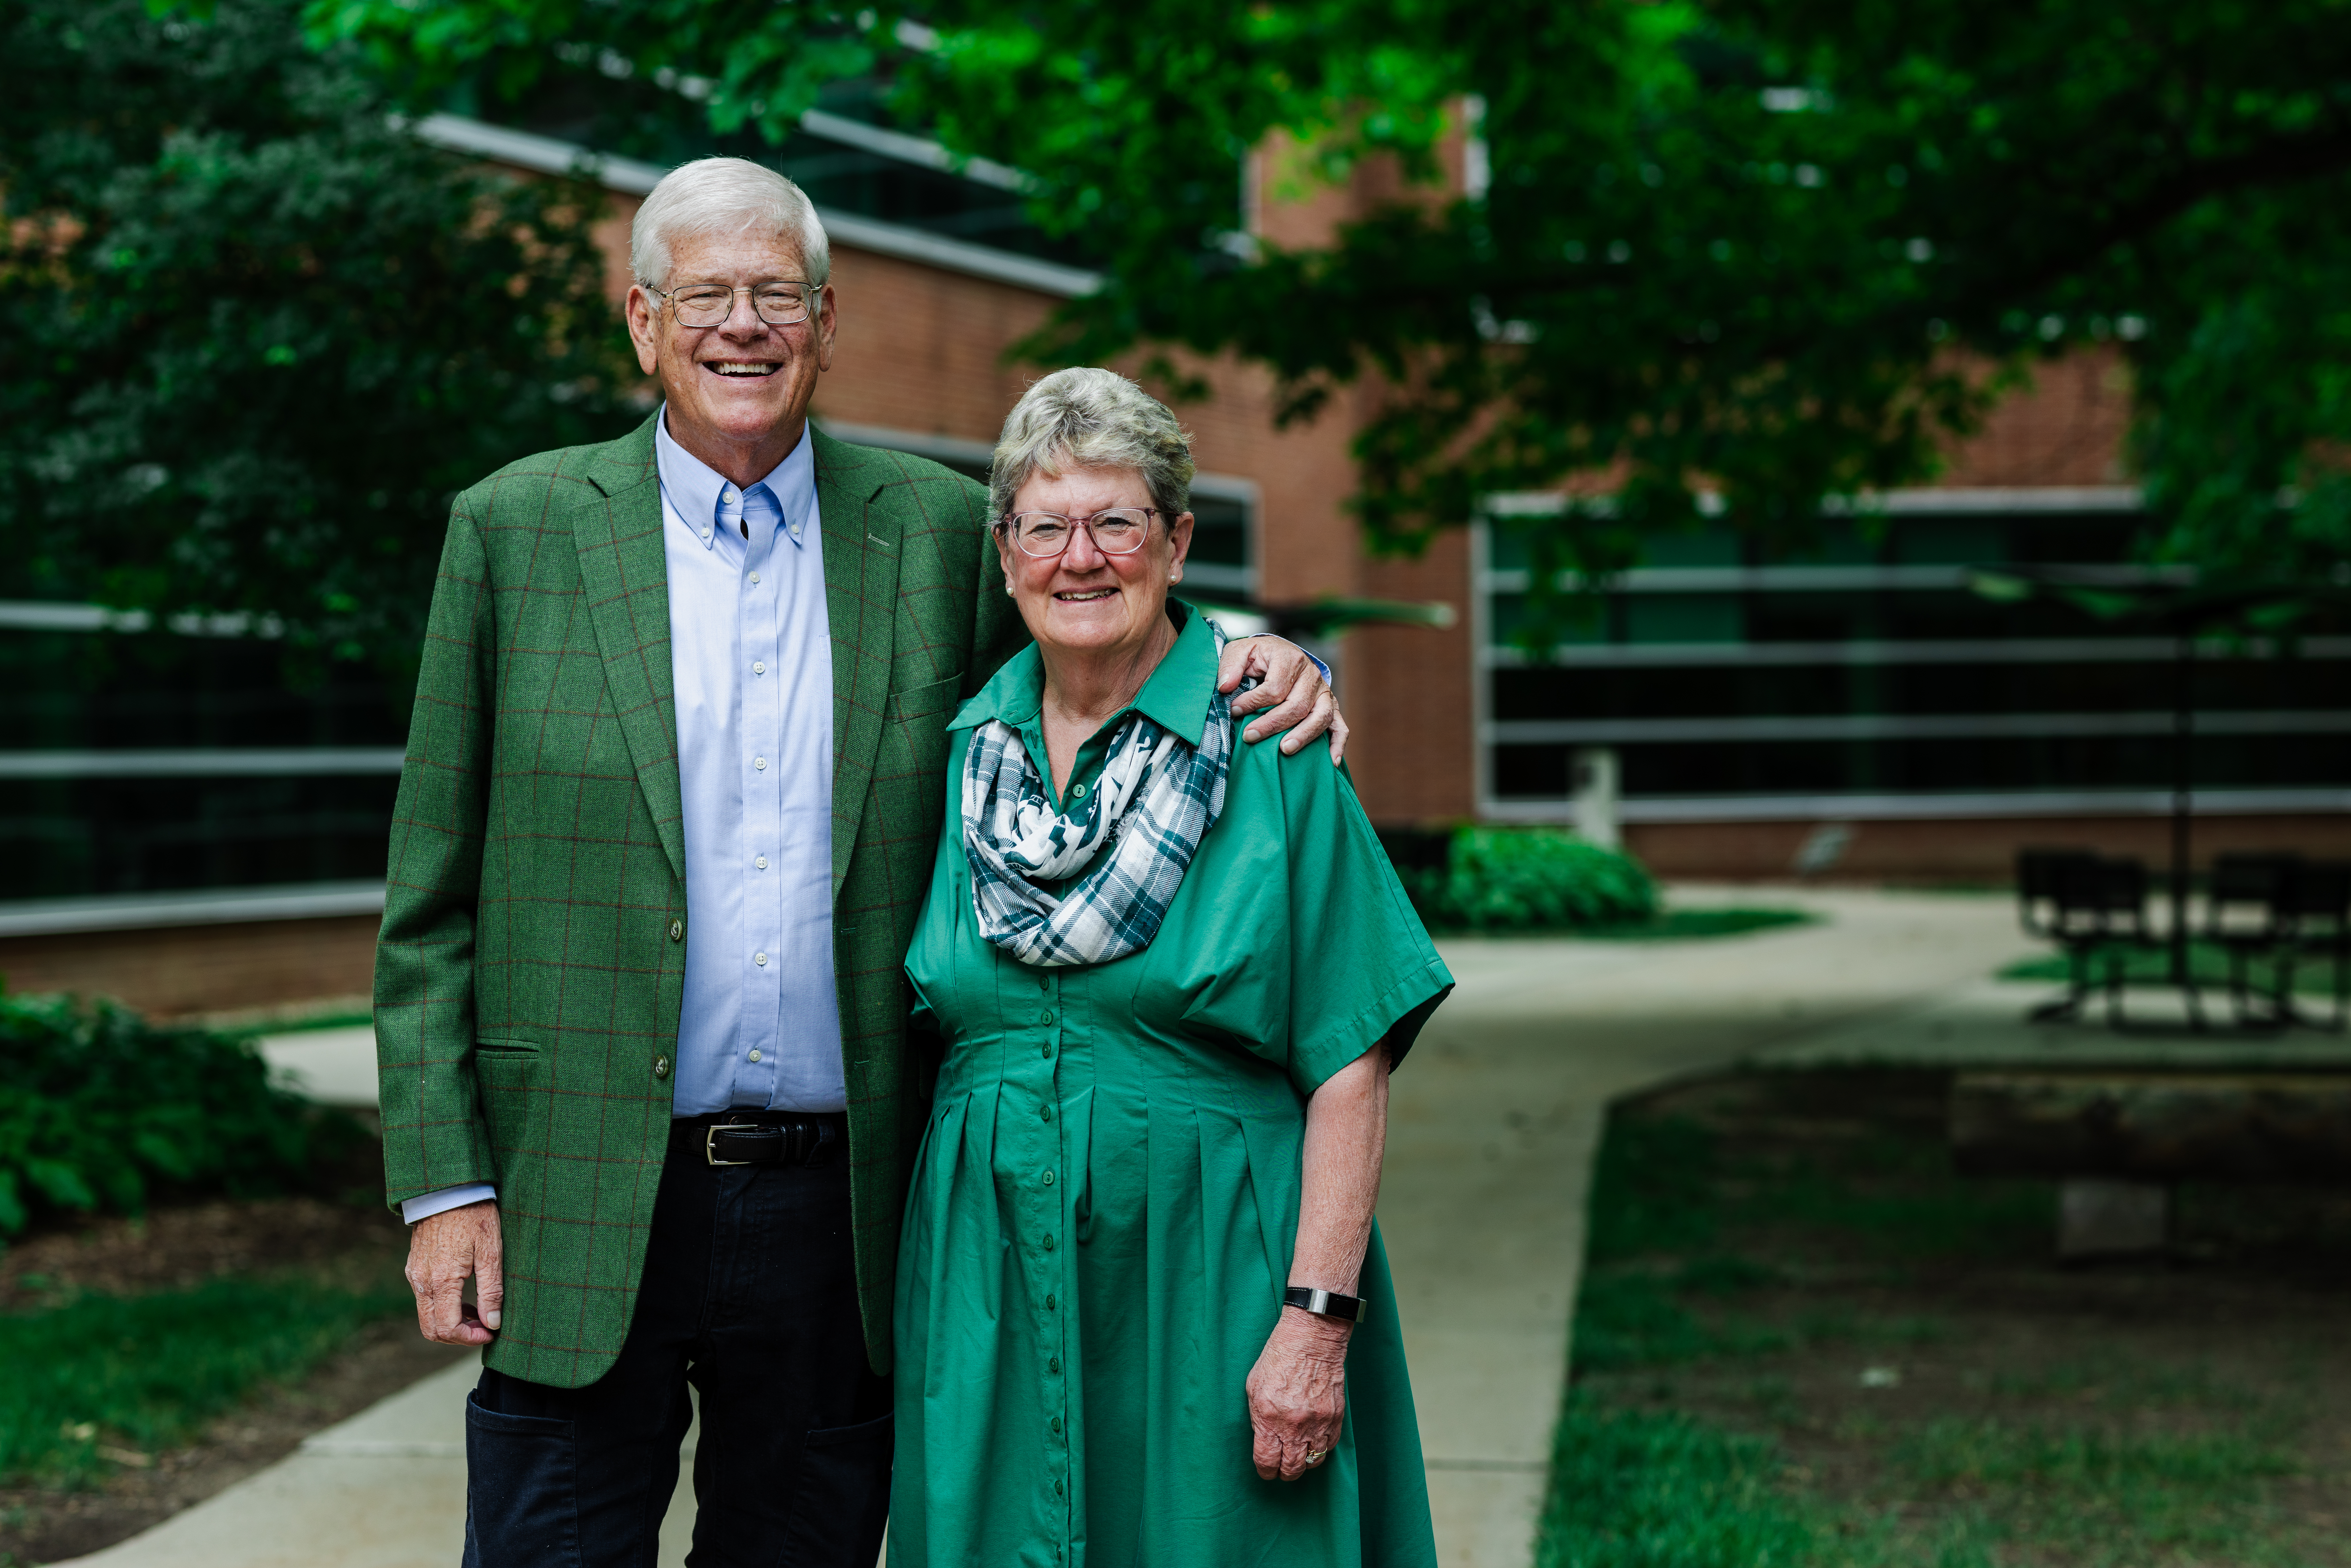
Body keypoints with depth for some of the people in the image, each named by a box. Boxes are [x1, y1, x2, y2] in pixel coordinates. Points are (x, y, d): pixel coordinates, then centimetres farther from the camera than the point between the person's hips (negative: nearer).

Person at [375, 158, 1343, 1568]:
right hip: (588, 1222, -2)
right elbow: (432, 905, 2)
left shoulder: (938, 533, 6)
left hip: (839, 1215, 2)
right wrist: (445, 1186, -4)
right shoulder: (518, 530, 2)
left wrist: (1253, 659, -4)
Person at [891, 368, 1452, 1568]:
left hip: (1208, 1286, -3)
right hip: (992, 1284, 4)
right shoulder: (964, 752, 7)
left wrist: (1318, 1319, -15)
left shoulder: (1271, 757, -6)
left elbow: (1350, 1066, -9)